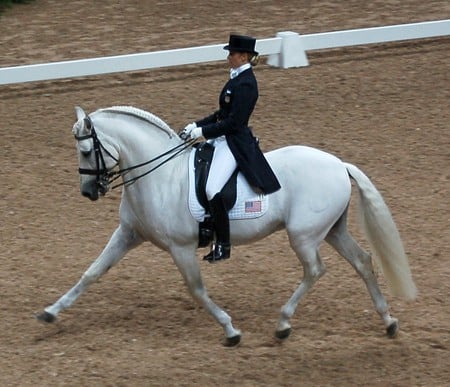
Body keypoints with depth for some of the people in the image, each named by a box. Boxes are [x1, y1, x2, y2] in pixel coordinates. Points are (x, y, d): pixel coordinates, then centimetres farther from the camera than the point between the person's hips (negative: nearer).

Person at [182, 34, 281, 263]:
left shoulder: (245, 85, -19)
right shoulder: (237, 78, 12)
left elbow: (233, 122, -22)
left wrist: (203, 131, -17)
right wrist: (197, 125, 9)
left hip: (235, 144, -11)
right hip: (223, 139, 11)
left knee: (212, 190, -24)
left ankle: (223, 244, -15)